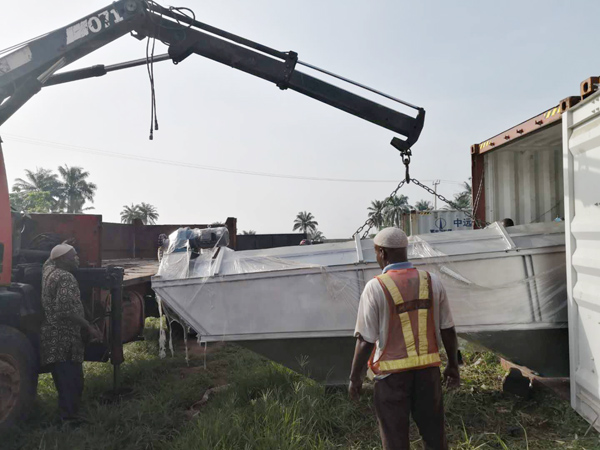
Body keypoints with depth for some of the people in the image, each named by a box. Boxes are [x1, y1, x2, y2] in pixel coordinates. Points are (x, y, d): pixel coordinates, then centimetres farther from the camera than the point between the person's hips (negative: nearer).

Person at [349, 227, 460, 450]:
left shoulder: (375, 287, -15)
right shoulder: (432, 281, -2)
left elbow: (365, 340, -14)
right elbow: (448, 330, 4)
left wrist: (355, 377, -2)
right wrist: (453, 365, 17)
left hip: (392, 373, -4)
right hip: (428, 369, 4)